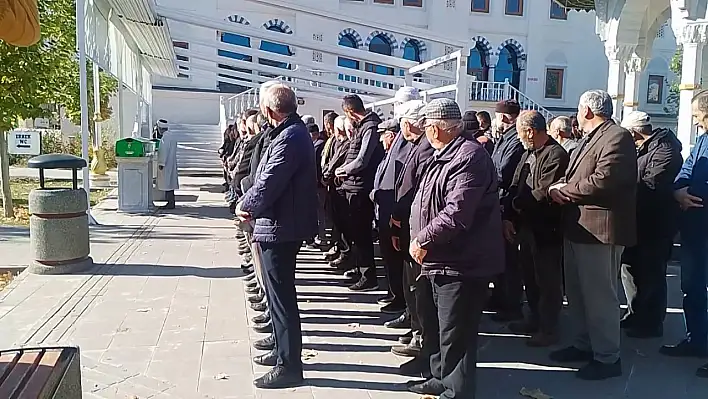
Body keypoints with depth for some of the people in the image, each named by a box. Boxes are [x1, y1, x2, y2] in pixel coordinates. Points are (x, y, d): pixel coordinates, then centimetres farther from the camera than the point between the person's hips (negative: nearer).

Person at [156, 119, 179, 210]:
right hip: (170, 164, 10)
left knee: (167, 183, -8)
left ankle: (170, 203, -8)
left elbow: (164, 151, -21)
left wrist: (161, 163, -20)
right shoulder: (170, 135, 16)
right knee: (169, 183, 11)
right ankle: (170, 202, 14)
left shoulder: (165, 136, -15)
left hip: (166, 164, -10)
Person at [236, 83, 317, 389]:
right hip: (284, 225, 11)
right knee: (279, 292, 21)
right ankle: (283, 351, 35)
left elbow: (268, 184, -24)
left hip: (279, 227, -11)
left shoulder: (289, 138, -21)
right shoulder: (295, 132, 12)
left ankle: (289, 366, 9)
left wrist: (245, 205, -6)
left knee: (281, 296, -2)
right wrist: (250, 204, 3)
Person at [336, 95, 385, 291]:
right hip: (355, 186, 10)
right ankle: (361, 268, 33)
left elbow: (361, 161, -21)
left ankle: (369, 277, 7)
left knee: (361, 232, -2)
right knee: (356, 230, 19)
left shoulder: (370, 127, -17)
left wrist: (341, 171, -7)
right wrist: (344, 171, 0)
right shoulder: (363, 126, 12)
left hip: (361, 188, -10)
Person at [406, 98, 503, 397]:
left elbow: (456, 213, -28)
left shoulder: (468, 157, -19)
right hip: (443, 260, 11)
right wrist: (420, 238, 11)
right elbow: (429, 204, 21)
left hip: (462, 262, -11)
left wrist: (423, 241, -19)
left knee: (455, 333, -1)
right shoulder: (445, 155, 15)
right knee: (444, 326, 22)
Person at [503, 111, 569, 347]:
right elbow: (515, 186, 8)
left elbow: (544, 193, -24)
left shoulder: (556, 155, -17)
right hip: (526, 226, 9)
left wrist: (517, 203, -10)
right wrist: (508, 217, -2)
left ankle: (548, 330, 16)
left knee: (548, 282, 3)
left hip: (546, 230, -9)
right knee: (530, 278, 20)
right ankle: (535, 320, 36)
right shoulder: (528, 154, 11)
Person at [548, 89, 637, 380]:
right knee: (576, 292, 18)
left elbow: (604, 181, -26)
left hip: (600, 231, -10)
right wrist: (562, 187, -1)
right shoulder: (589, 139, 19)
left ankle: (607, 358, 12)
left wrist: (564, 191, -15)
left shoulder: (617, 138, -14)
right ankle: (584, 344, 33)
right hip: (577, 228, 10)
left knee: (599, 295, -1)